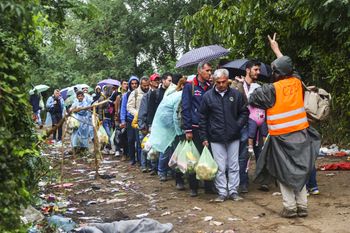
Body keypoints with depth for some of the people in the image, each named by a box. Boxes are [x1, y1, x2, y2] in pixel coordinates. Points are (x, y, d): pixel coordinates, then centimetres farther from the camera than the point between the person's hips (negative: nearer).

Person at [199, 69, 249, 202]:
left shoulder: (236, 94, 1)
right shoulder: (208, 96, 0)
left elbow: (244, 112, 10)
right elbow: (202, 118, 4)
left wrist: (238, 125, -4)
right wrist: (204, 137, 1)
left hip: (233, 137, 1)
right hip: (216, 137, -1)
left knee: (234, 166, 8)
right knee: (220, 167, 4)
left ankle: (233, 191, 18)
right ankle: (222, 192, 13)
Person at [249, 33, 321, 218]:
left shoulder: (272, 89, -13)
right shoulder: (297, 82, 1)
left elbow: (252, 99, -6)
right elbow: (286, 65, 20)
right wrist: (276, 49, 31)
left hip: (281, 138, -4)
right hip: (300, 134, 5)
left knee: (284, 171, 6)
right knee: (300, 170, 13)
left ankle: (289, 207, 6)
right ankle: (302, 206, 15)